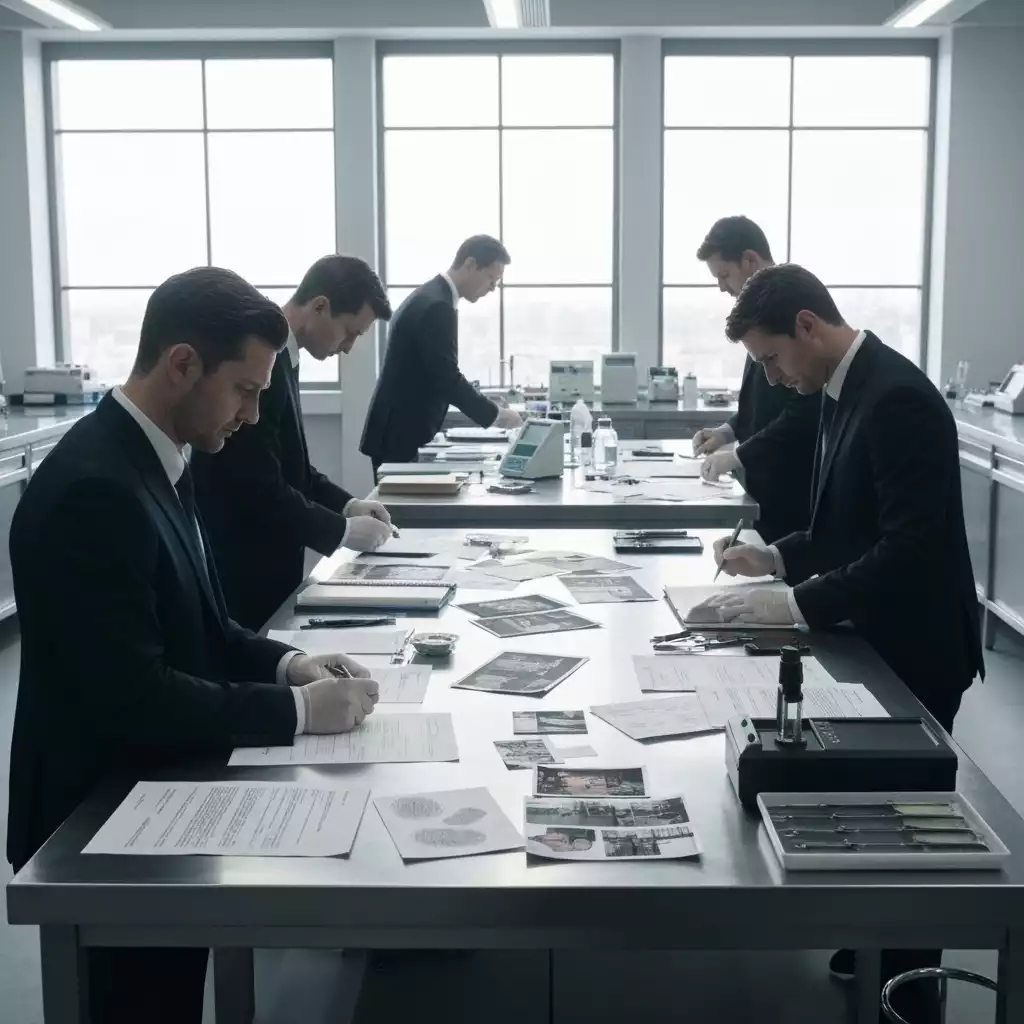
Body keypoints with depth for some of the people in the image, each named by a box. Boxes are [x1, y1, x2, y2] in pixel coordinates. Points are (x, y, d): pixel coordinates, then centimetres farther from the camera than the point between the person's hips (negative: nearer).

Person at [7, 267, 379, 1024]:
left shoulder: (151, 463, 5)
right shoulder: (93, 489, -27)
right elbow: (129, 697, -29)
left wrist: (285, 664, -3)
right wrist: (296, 710, -23)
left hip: (156, 788, 9)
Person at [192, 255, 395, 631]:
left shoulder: (276, 355, 8)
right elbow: (258, 491, -24)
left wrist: (346, 504, 6)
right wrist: (343, 530, -15)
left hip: (263, 566, 10)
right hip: (241, 573, -9)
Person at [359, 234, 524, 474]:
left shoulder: (431, 297, 13)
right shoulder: (436, 306, -19)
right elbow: (447, 379, -23)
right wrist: (495, 414, -14)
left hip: (404, 433, 10)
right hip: (402, 438, -10)